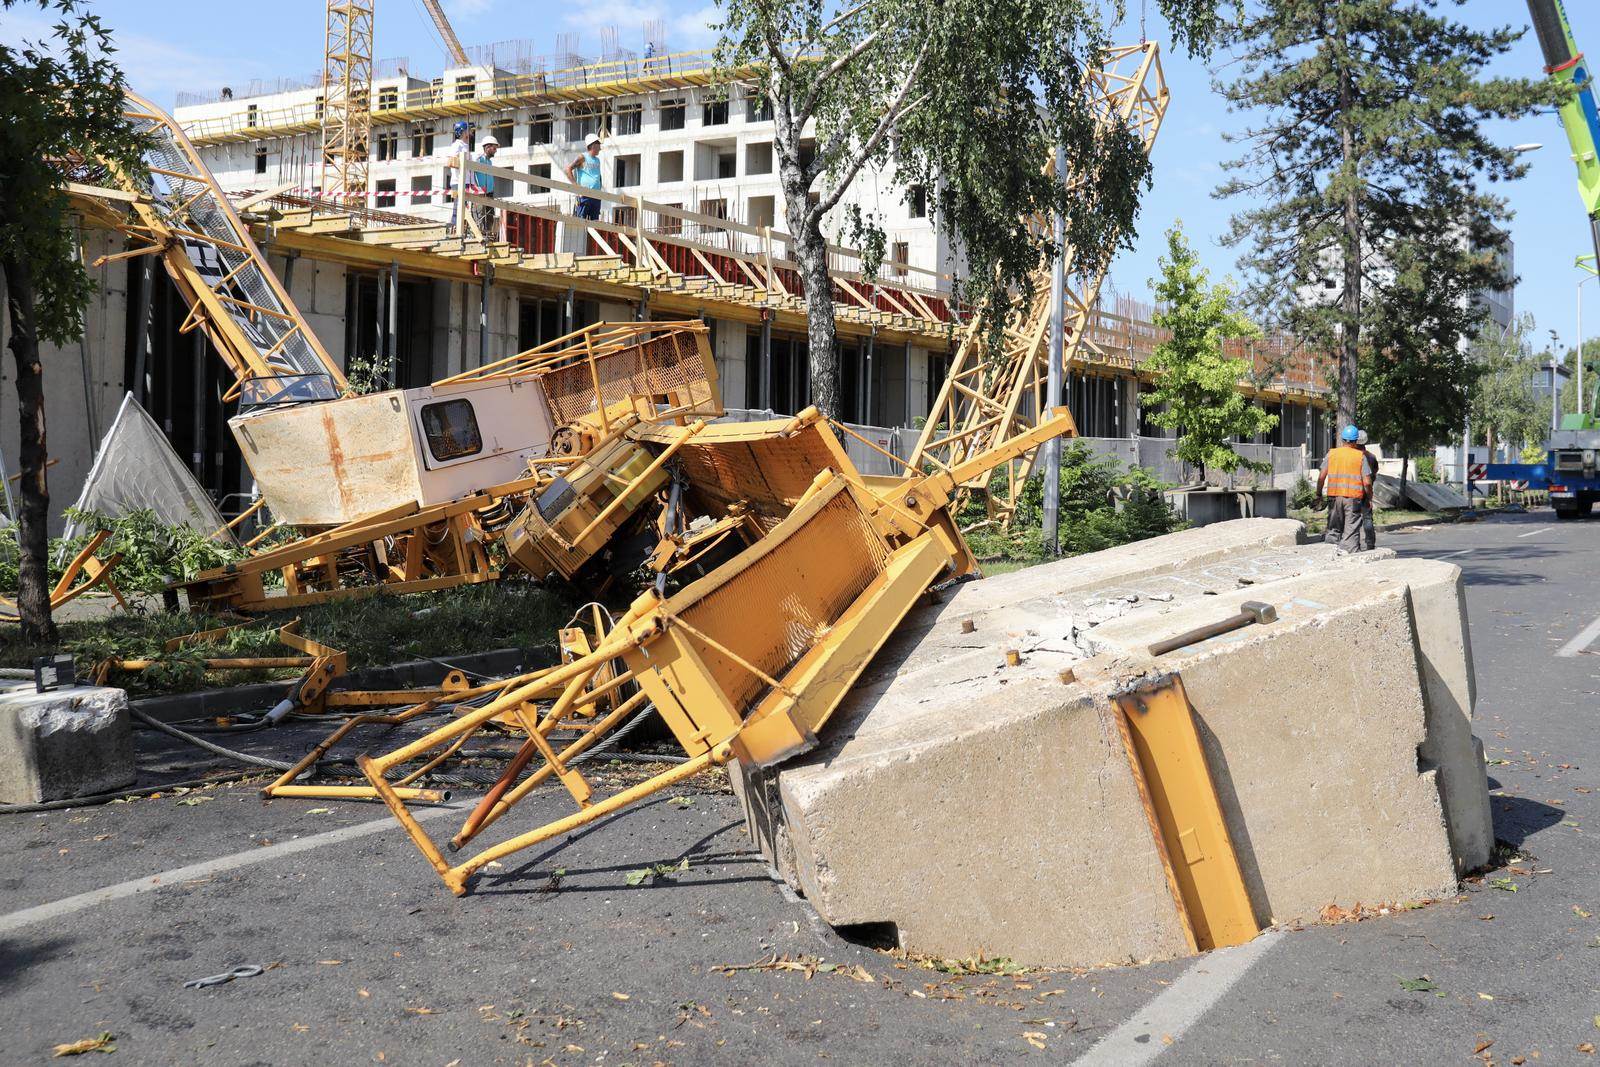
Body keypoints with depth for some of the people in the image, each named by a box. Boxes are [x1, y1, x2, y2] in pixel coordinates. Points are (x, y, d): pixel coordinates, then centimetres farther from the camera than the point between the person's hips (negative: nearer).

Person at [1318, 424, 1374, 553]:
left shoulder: (1331, 453, 4)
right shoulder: (1361, 456, -1)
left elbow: (1321, 476, 1)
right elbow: (1367, 482, -3)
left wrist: (1318, 493, 11)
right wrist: (1369, 499, 7)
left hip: (1334, 495, 2)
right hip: (1354, 496, -2)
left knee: (1334, 529, 12)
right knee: (1352, 528, 2)